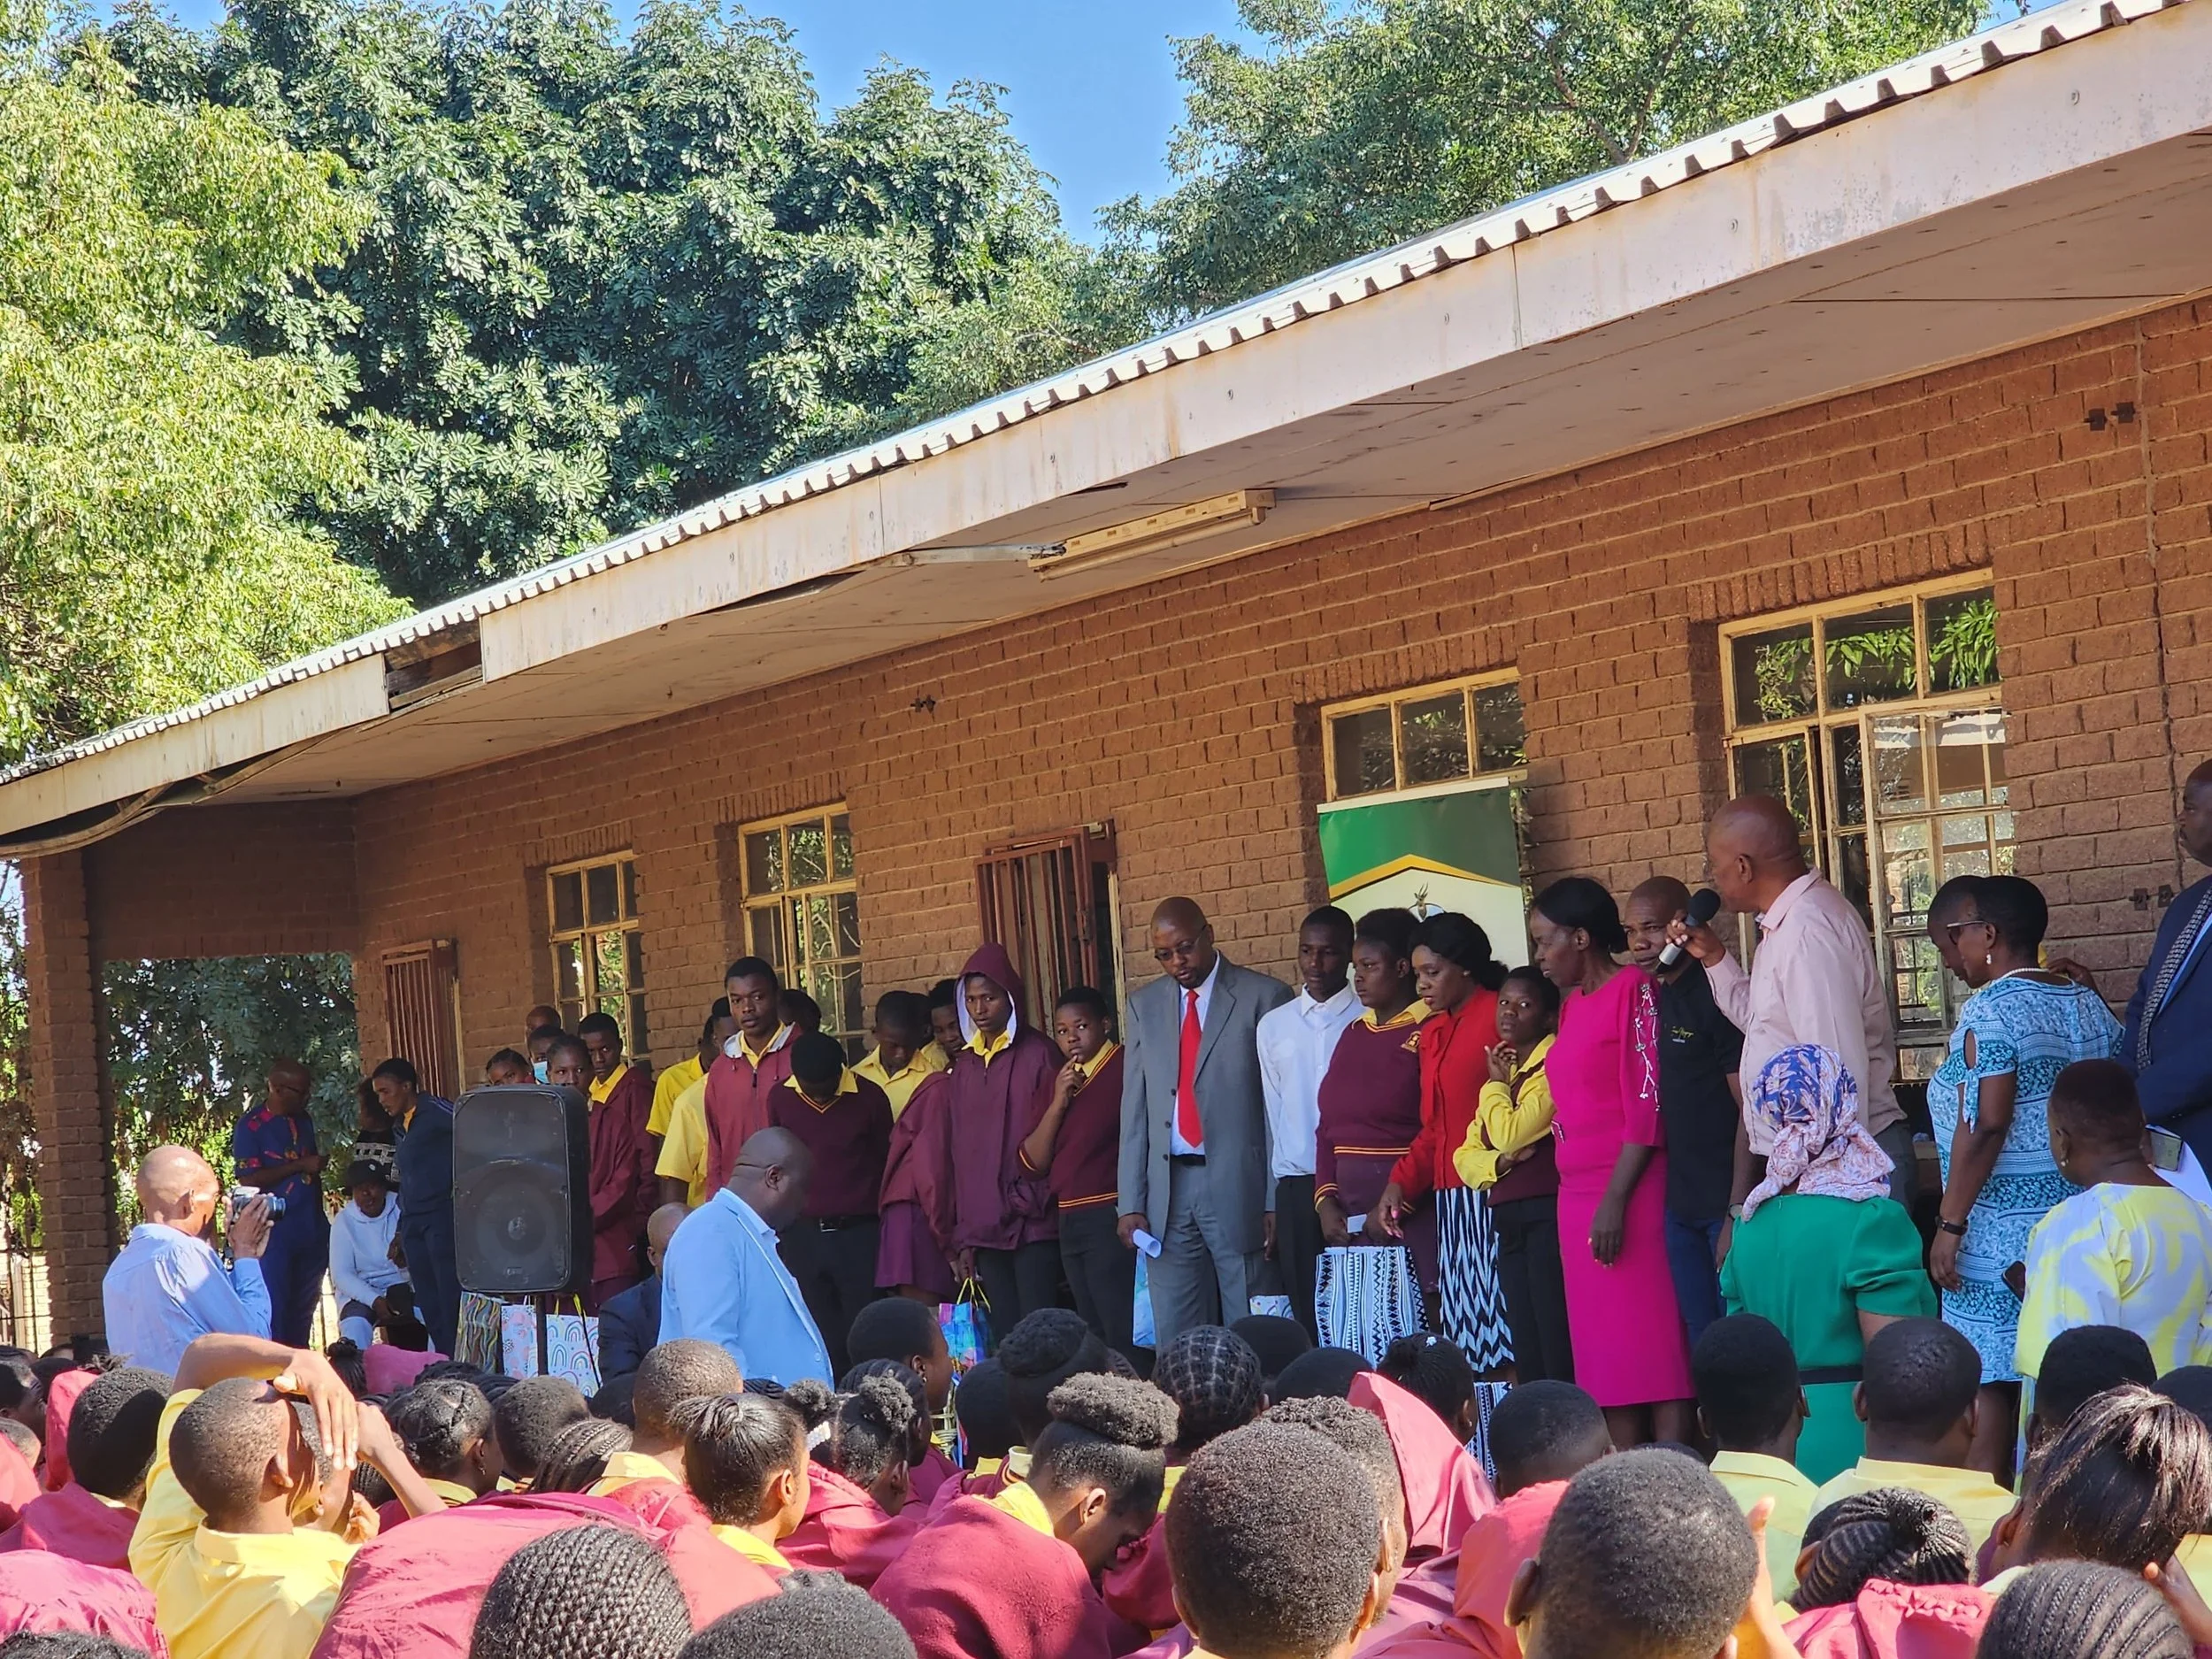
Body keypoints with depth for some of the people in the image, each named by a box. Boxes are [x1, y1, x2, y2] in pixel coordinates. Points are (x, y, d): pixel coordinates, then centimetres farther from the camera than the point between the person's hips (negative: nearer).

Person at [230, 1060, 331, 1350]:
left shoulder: (303, 1120, 12)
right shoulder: (250, 1127, -8)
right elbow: (249, 1179, -15)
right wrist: (301, 1166, -18)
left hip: (312, 1228, 7)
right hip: (275, 1231, -6)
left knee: (304, 1307, 12)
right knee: (275, 1309, -7)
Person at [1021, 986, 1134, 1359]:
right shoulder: (1055, 1082, 13)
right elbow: (1033, 1161, 8)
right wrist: (1058, 1102, -5)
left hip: (1112, 1217, -8)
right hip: (1069, 1220, 8)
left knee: (1123, 1333, -10)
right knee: (1095, 1333, 14)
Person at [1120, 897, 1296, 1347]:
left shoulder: (1264, 998, -1)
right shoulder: (1144, 1004, 12)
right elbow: (1134, 1110, 11)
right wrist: (1131, 1203, 4)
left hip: (1239, 1187, -4)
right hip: (1169, 1188, 4)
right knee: (1175, 1342, 4)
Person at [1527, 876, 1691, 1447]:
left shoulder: (1632, 989, -8)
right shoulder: (1571, 1003, 16)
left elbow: (1646, 1106, -13)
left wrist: (1615, 1200, -17)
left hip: (1628, 1195, -8)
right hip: (1577, 1196, 8)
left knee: (1654, 1349, -6)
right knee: (1606, 1358, 7)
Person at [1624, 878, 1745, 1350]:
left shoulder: (1716, 994, -11)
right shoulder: (1654, 998, 11)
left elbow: (1751, 1109, -14)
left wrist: (1738, 1210, -18)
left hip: (1725, 1202, -7)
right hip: (1681, 1204, 7)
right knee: (1703, 1341, 11)